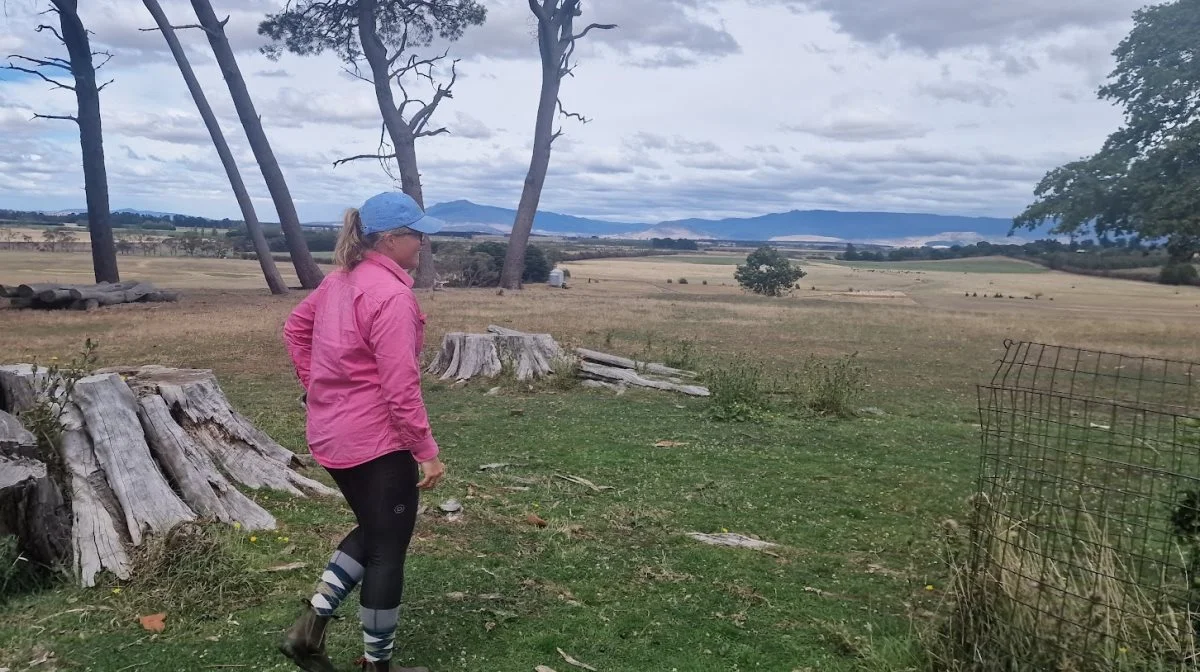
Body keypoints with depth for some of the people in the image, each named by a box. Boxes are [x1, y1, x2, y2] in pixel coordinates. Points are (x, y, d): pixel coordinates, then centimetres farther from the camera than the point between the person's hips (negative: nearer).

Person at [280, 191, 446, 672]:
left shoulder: (340, 281, 7)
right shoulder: (393, 296, -21)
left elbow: (295, 328, 20)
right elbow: (400, 388, -23)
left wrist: (316, 387, 21)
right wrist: (427, 452, -16)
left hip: (332, 435, 9)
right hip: (378, 442, -9)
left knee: (372, 532, 25)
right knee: (388, 550, 6)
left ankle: (310, 626, 20)